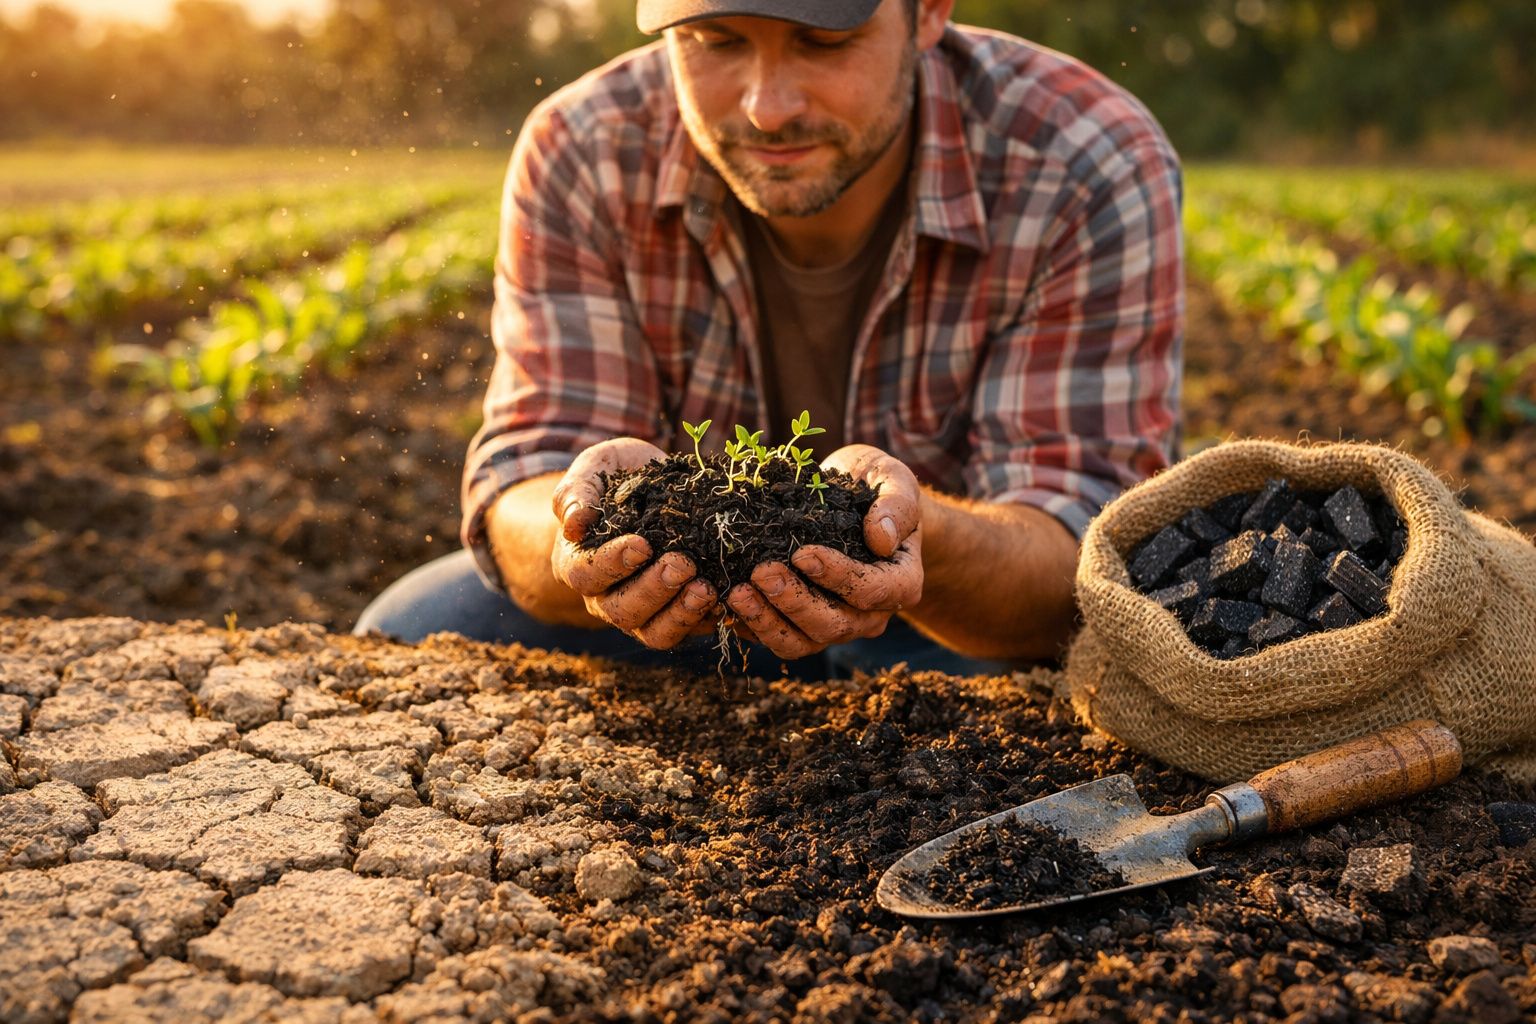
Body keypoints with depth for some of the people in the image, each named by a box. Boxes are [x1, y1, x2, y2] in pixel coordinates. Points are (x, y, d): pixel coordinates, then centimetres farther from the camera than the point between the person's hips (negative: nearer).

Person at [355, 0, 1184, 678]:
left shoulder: (1092, 174, -23)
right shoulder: (581, 156, -17)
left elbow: (1078, 557, -28)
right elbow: (526, 481, -20)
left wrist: (917, 546, -52)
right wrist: (589, 536, -46)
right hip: (680, 596, 1)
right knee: (414, 633, -19)